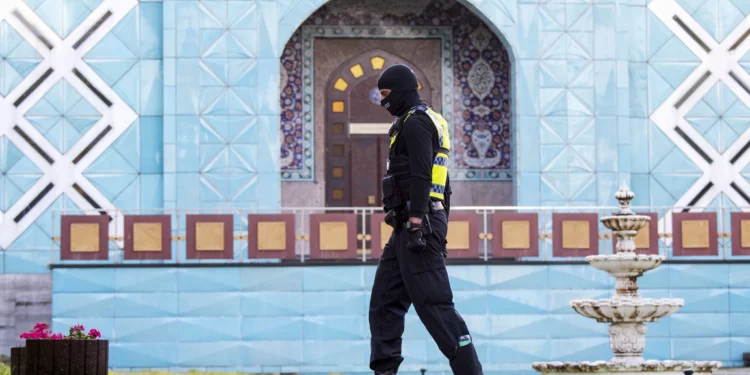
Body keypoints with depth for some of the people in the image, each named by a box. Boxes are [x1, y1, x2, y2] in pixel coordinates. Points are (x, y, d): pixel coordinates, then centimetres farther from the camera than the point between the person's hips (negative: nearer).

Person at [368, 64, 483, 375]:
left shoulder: (415, 123, -10)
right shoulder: (432, 122, 22)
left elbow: (421, 176, -21)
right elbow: (442, 185, 25)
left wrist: (416, 226, -26)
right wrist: (440, 230, 27)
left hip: (416, 224, -11)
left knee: (434, 305, -11)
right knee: (384, 302, 10)